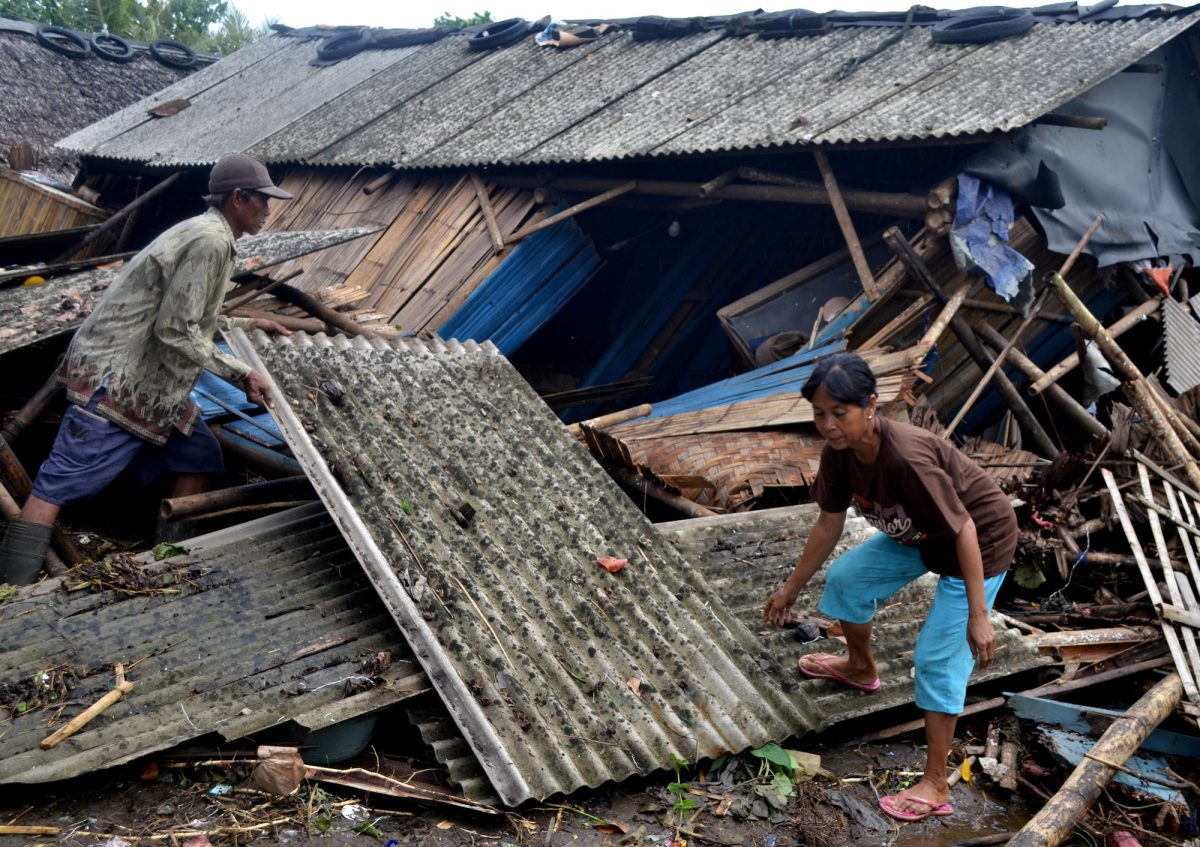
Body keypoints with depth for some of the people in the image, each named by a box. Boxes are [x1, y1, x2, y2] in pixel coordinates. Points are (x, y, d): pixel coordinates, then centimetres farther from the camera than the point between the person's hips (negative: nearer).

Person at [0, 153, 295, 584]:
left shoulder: (208, 235, 15)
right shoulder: (210, 241, -17)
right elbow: (176, 331, -21)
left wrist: (247, 324, 28)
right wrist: (240, 373, -15)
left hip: (149, 386, 11)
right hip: (114, 380, -10)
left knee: (200, 456, 12)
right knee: (55, 488, -9)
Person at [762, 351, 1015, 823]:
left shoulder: (907, 457, -39)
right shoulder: (838, 452, -16)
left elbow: (964, 529, -33)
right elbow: (829, 524, -2)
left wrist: (979, 615, -31)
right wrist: (791, 589, 6)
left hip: (980, 541, -8)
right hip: (920, 535, 8)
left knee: (939, 656, -9)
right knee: (847, 577, 14)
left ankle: (935, 787, 3)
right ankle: (860, 668, 44)